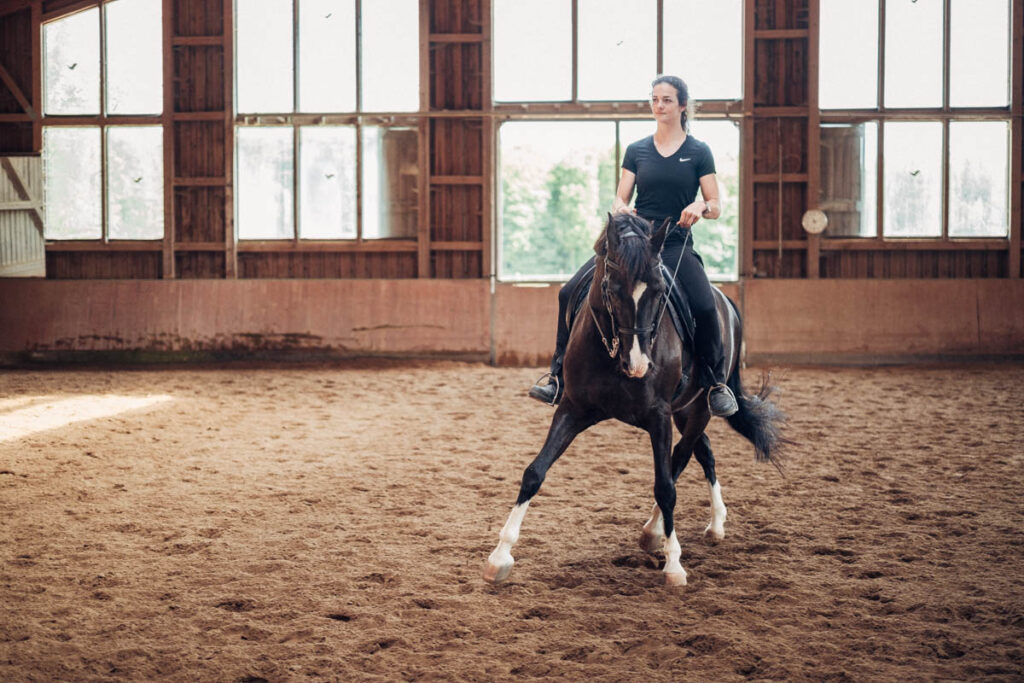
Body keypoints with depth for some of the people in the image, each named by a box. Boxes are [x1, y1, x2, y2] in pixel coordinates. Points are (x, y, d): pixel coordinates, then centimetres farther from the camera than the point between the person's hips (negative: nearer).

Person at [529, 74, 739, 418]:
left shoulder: (699, 152, 5)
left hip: (676, 245, -3)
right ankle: (558, 378, -3)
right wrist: (620, 208, -14)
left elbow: (716, 207, 4)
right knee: (571, 292, -13)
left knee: (705, 307, -28)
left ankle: (716, 383, -4)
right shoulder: (636, 151, 12)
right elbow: (619, 200, 10)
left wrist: (700, 207, -19)